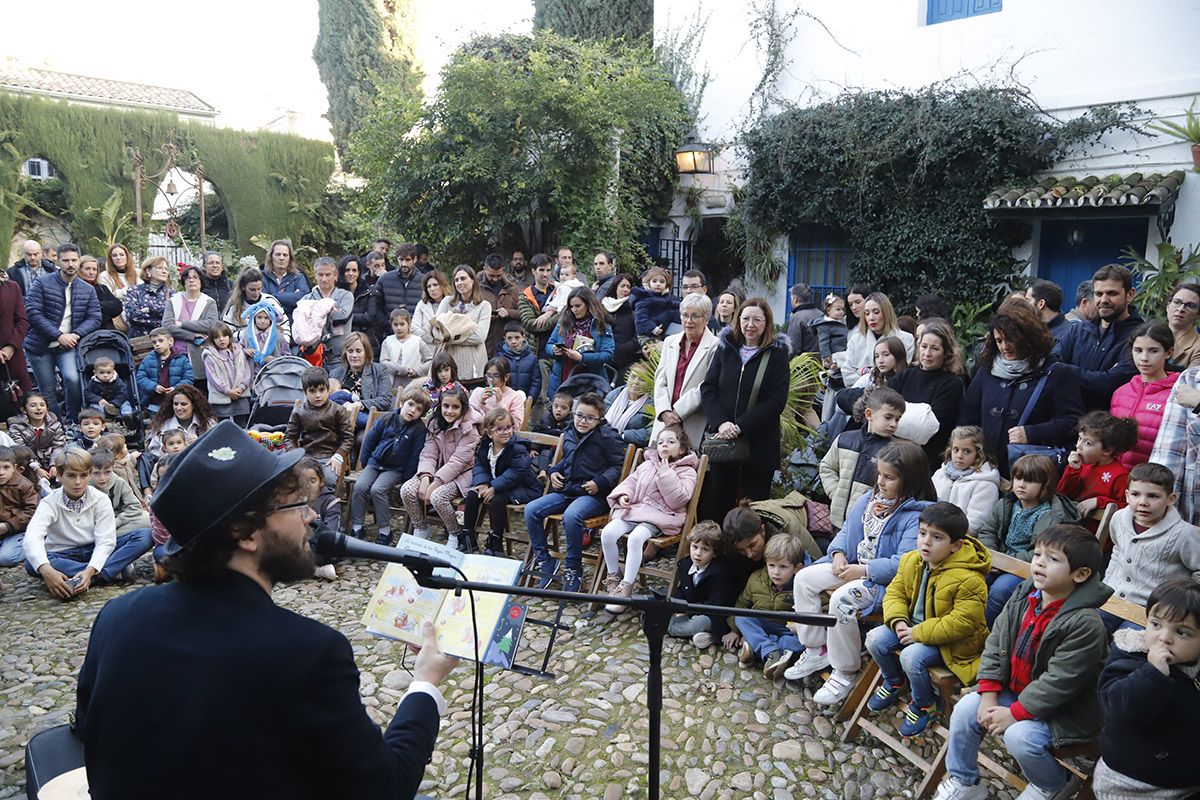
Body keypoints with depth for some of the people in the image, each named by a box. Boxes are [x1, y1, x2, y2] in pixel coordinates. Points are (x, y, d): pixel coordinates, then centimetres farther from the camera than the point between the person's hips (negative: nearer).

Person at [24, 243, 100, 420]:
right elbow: (33, 313, -11)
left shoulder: (88, 290, 6)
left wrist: (76, 334, -15)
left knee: (72, 379, -24)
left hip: (68, 346, 1)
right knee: (47, 392, 3)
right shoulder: (42, 283, -4)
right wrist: (59, 335, -18)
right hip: (40, 346, -1)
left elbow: (94, 318, 2)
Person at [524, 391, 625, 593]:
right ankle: (543, 560, 2)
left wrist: (600, 482, -17)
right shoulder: (569, 434, 14)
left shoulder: (606, 437, -7)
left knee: (571, 515, -37)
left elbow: (618, 465, -5)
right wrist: (553, 471, 13)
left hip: (593, 494, -7)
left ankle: (573, 568, -15)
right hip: (566, 490, 7)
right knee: (531, 510, -9)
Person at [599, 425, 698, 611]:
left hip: (660, 517, -5)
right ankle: (613, 576, 1)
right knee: (607, 533, -20)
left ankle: (626, 588, -24)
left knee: (635, 538, -34)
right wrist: (624, 494, -2)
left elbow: (678, 501, -11)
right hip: (635, 510, 5)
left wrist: (666, 475, -14)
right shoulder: (647, 465, 19)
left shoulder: (687, 472, 2)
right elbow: (630, 482, 21)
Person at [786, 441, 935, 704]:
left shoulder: (916, 515, -19)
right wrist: (839, 554, -4)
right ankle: (816, 650, 10)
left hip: (885, 581, -9)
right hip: (853, 566, 9)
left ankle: (845, 673, -10)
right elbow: (848, 529, 15)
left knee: (841, 599, -32)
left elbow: (904, 563, -26)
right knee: (804, 578, -2)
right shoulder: (870, 498, 7)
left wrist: (864, 571, -23)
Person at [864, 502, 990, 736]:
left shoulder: (968, 579, -27)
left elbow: (962, 623, -28)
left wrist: (918, 633, -25)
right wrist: (898, 621, -15)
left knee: (912, 657, -28)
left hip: (949, 641, -7)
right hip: (913, 625, 7)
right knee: (875, 639, -7)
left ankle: (924, 705, 4)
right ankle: (894, 682, 23)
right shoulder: (911, 561, -4)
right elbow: (895, 591, 5)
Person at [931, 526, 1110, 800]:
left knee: (1019, 736, -27)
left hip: (1063, 708, -7)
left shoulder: (1084, 623, -27)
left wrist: (1015, 713, -22)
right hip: (1015, 690, 7)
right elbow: (996, 643, -1)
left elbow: (1059, 681, -26)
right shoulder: (1023, 596, -6)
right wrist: (989, 695, -7)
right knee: (965, 709, -5)